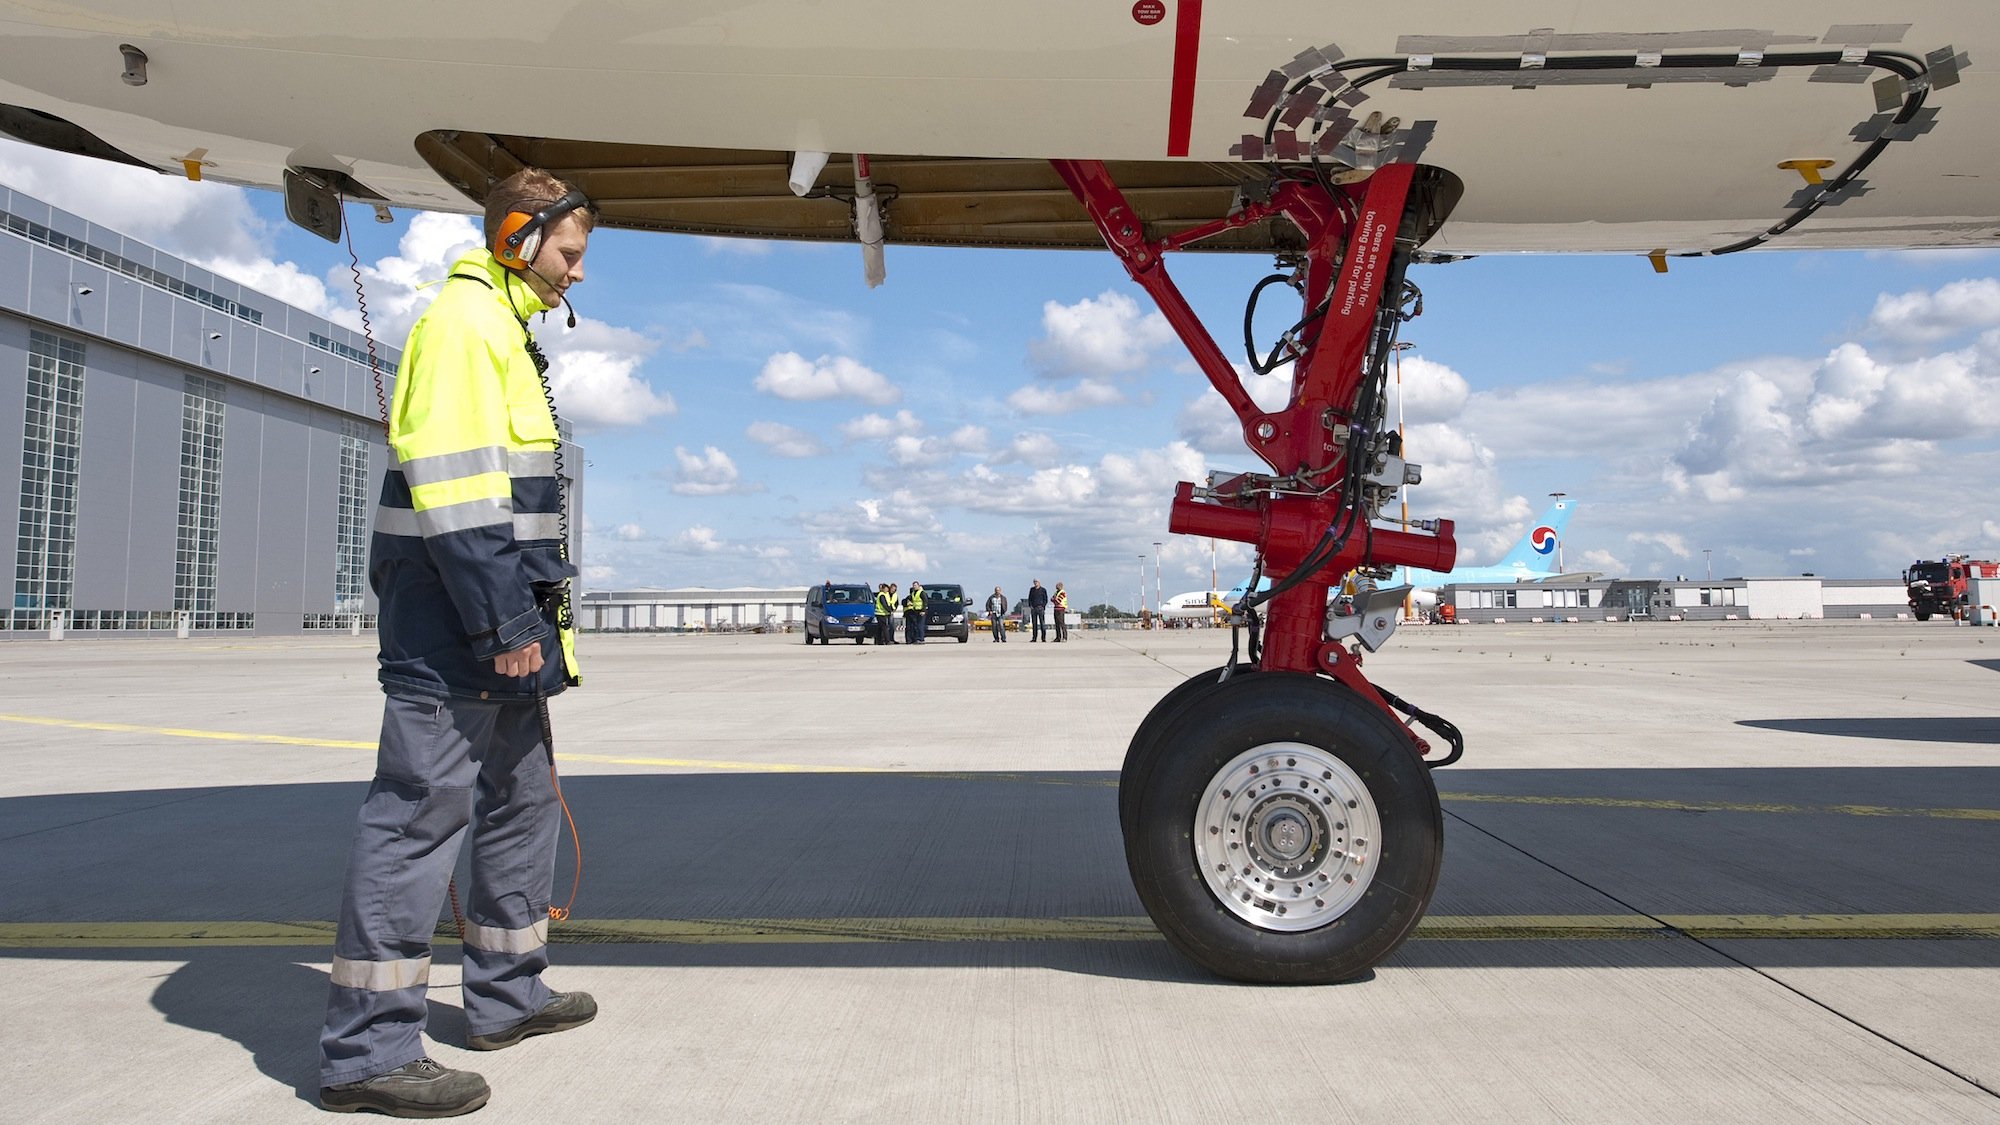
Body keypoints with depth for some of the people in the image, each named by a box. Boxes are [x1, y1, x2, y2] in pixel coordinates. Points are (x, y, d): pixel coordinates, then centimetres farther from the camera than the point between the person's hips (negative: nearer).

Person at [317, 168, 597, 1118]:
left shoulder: (507, 331, 22)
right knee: (420, 811, -7)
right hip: (456, 619, -11)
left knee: (523, 796, 16)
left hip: (501, 614, 11)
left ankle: (507, 994, 28)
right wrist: (502, 623, -22)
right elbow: (451, 483, -20)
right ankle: (365, 1048, 1)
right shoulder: (466, 318, -10)